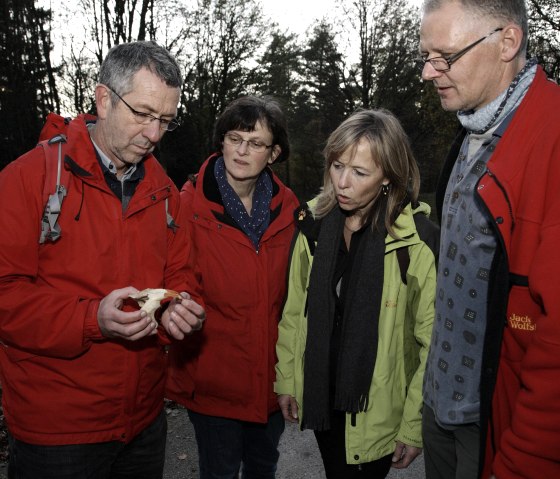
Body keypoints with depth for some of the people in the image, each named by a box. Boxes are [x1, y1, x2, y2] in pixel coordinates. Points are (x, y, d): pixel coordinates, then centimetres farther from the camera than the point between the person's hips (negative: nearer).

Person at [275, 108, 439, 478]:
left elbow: (432, 344, -14)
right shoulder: (314, 225, -4)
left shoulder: (419, 242, -18)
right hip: (320, 397, 4)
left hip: (378, 411, -4)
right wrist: (286, 379, 5)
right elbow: (293, 311, 2)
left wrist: (415, 426, -10)